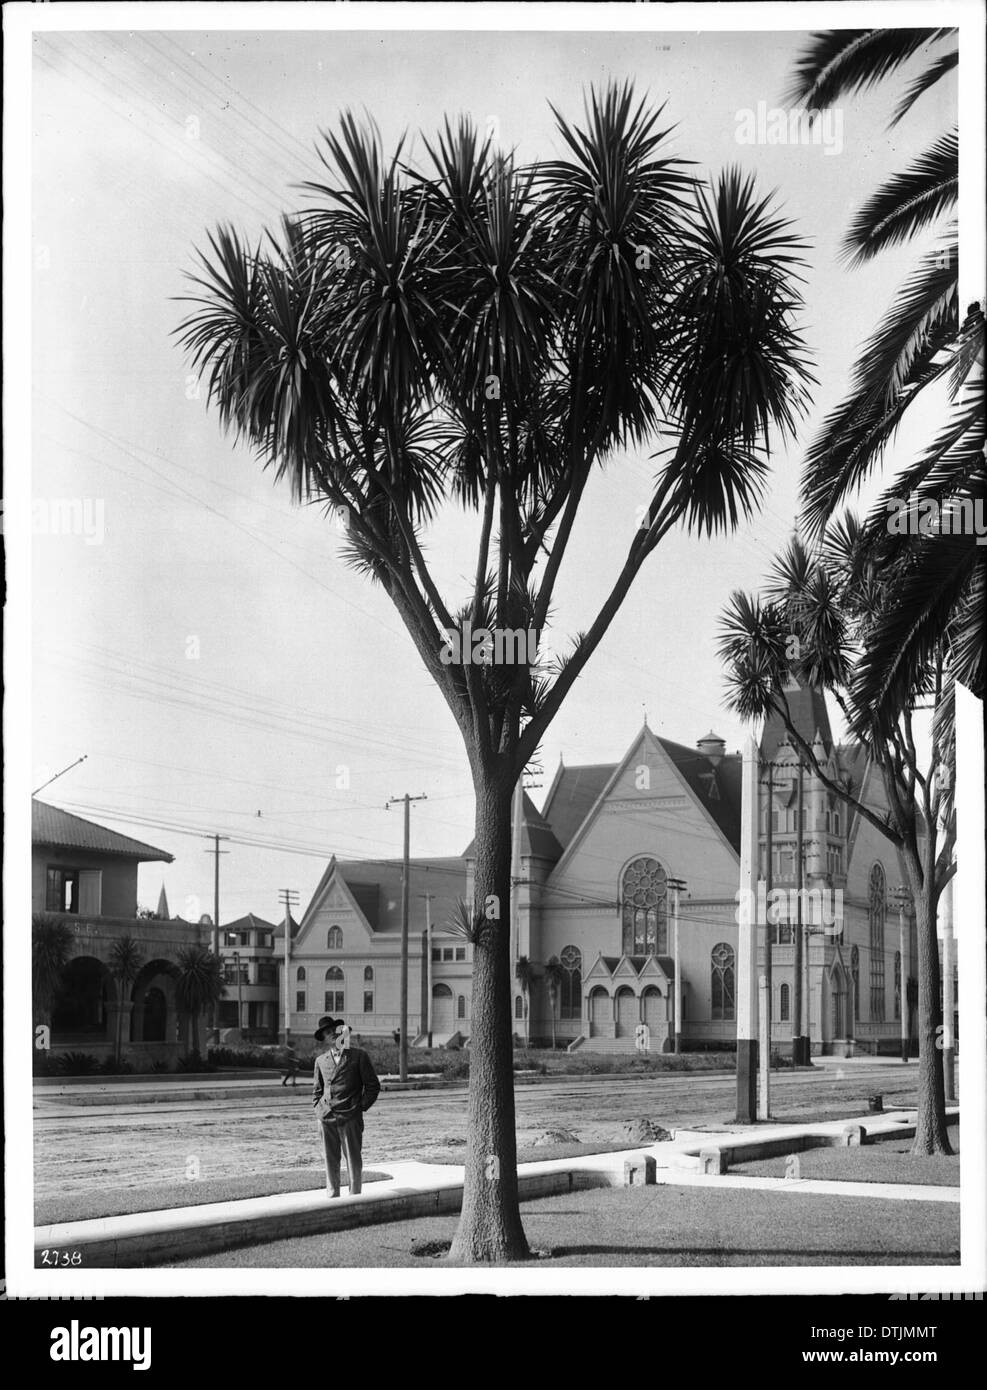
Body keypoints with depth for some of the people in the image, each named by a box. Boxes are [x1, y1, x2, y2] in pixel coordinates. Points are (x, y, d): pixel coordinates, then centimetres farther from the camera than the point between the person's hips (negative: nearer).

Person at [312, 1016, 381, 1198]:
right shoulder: (321, 1060, 14)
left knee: (354, 1160, -1)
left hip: (350, 1118, -3)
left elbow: (373, 1085, 4)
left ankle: (355, 1196, 4)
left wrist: (362, 1107, -2)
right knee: (330, 1160, 5)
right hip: (327, 1119, 3)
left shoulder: (358, 1056, 3)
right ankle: (332, 1196, 12)